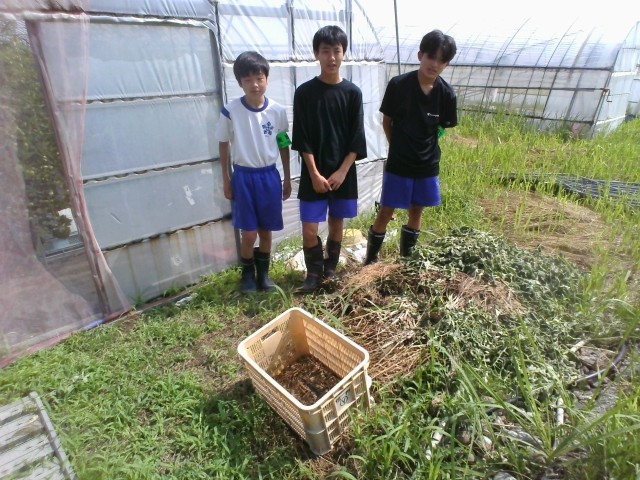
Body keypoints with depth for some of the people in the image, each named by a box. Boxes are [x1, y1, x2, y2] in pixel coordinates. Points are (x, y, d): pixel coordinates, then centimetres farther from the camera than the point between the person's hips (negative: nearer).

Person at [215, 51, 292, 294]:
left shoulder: (277, 111, -4)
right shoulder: (230, 111, -9)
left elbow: (284, 145, 6)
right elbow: (223, 146, 1)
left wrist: (287, 178, 9)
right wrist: (226, 180, 2)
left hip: (269, 176, 2)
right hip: (243, 177, -2)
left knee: (266, 231, 11)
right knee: (249, 233, 2)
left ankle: (263, 274, 31)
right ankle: (248, 275, 27)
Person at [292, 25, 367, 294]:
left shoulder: (352, 92, 1)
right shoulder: (304, 92, -3)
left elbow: (356, 140, -1)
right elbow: (302, 140, -6)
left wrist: (342, 171, -11)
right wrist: (315, 174, -12)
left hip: (343, 172, 2)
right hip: (313, 173, -1)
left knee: (336, 223, 12)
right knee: (309, 229, -3)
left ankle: (330, 271, 32)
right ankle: (314, 273, 20)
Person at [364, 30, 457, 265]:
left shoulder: (447, 94, -7)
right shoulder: (398, 84, -13)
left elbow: (442, 128, 7)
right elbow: (387, 122, -2)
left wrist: (424, 149, 9)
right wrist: (399, 148, 4)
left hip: (427, 165, 3)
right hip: (398, 163, -3)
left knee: (416, 211, 14)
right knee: (386, 211, 2)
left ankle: (407, 257, 33)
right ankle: (371, 258, 21)